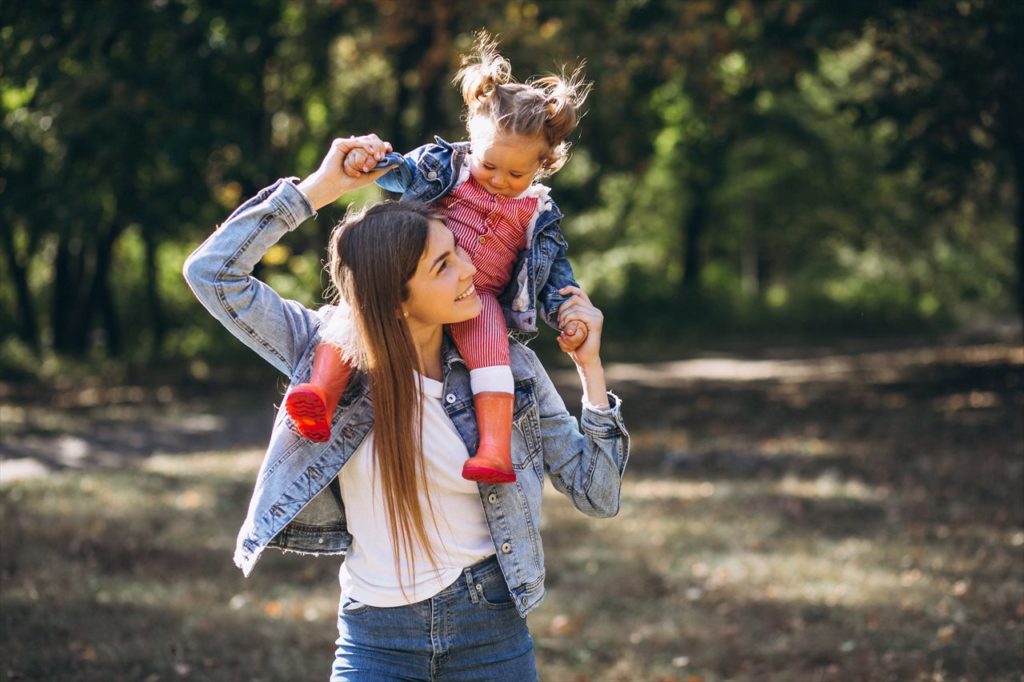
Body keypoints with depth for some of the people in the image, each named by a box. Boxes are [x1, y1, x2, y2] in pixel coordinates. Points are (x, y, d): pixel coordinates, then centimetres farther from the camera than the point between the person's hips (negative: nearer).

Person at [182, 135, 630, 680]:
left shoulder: (510, 369, -5)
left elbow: (598, 496, 0)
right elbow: (212, 273, -13)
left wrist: (590, 369, -9)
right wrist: (316, 189, -13)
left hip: (490, 634, 1)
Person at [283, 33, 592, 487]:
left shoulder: (538, 211, 8)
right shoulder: (449, 165, 6)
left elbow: (555, 269, 12)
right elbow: (404, 172, -6)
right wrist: (373, 159, -28)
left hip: (479, 298, 0)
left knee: (490, 348, -29)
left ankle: (495, 451, -34)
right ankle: (321, 396, -32)